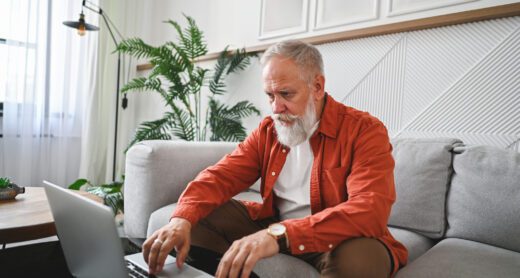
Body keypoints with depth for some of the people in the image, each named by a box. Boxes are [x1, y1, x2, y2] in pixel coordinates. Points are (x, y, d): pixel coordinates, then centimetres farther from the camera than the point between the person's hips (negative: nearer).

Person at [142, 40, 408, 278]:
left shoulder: (365, 131, -16)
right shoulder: (268, 130, 3)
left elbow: (371, 210, -31)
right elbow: (221, 175, -6)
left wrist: (280, 234, -43)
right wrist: (182, 218, -27)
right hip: (272, 226, 4)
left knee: (361, 255, -38)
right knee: (201, 213, -10)